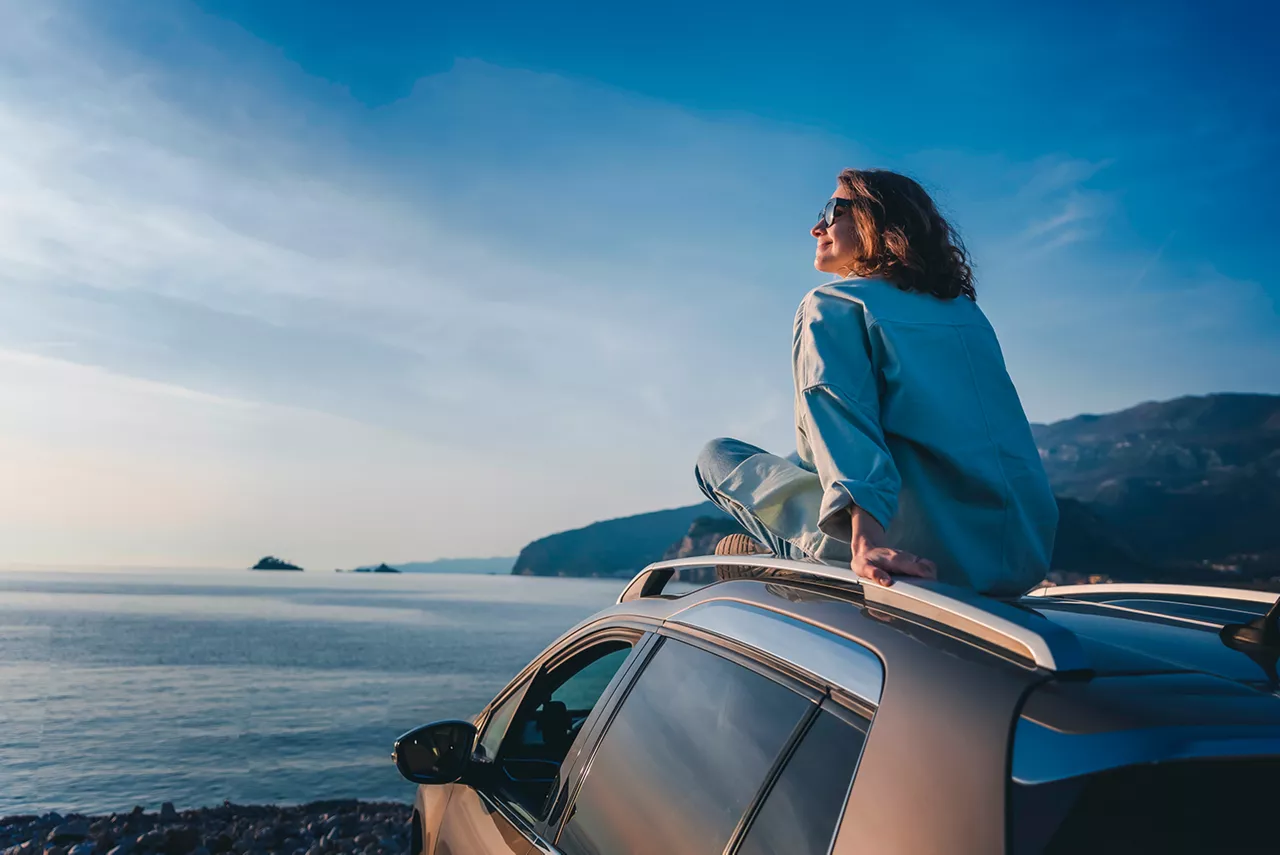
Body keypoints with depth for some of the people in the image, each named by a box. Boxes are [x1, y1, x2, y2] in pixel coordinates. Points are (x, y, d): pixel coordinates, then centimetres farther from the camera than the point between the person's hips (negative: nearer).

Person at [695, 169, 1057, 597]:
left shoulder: (829, 305, -1)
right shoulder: (967, 310, 20)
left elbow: (840, 415, -20)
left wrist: (865, 542, -32)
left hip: (917, 549, -7)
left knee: (718, 456, 8)